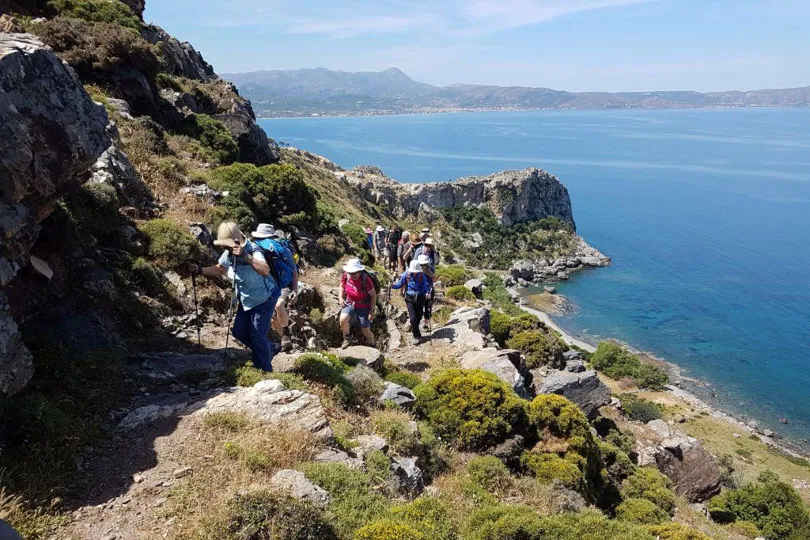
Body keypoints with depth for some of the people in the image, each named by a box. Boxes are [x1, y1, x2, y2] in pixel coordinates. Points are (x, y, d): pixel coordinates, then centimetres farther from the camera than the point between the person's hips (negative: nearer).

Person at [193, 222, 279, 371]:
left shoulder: (253, 251, -31)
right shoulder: (229, 253, -8)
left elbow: (265, 271, -51)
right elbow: (220, 270, 11)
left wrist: (246, 257, -59)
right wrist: (200, 270, -3)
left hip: (264, 300, -8)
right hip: (246, 301, 8)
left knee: (257, 336, -4)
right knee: (239, 331, 12)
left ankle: (265, 372, 14)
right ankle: (269, 349, 32)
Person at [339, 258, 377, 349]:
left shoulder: (365, 280, -28)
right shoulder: (346, 276, -16)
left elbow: (373, 295, -16)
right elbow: (342, 286, 6)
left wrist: (371, 311, -18)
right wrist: (340, 297, -11)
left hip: (363, 307, -3)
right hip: (349, 303, 3)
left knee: (365, 331, 4)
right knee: (343, 319, -26)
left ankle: (372, 346, 38)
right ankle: (347, 339, 3)